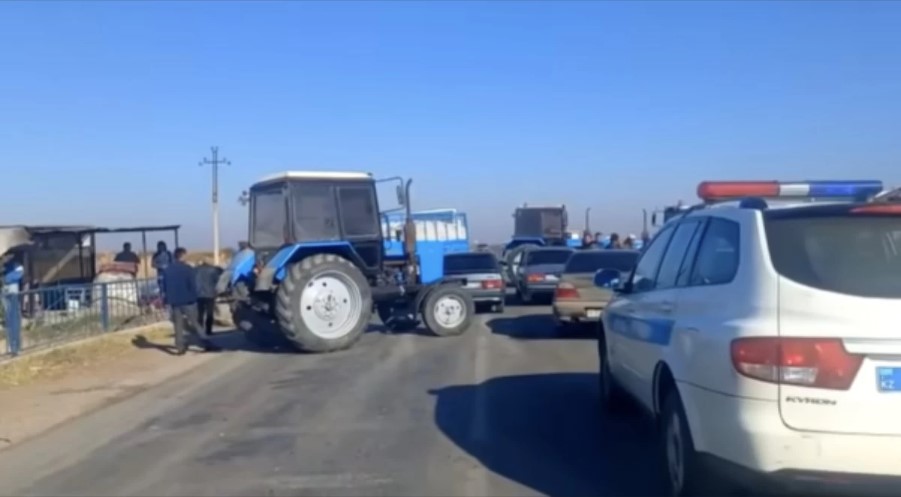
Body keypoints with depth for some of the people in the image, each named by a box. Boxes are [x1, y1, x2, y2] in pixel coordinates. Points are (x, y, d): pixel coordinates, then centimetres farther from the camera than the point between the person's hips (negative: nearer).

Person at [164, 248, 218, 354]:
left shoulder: (167, 270, 6)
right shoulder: (187, 268, -11)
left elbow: (165, 286, 11)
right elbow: (193, 286, -10)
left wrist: (167, 300, 18)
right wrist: (193, 298, 1)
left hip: (174, 301, 4)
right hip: (187, 301, -4)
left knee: (178, 325, 9)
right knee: (194, 323, 2)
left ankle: (180, 347, 8)